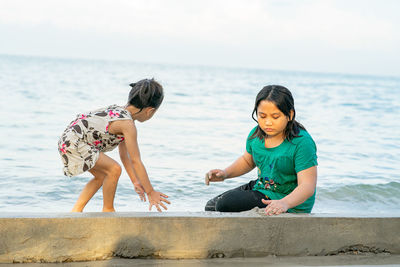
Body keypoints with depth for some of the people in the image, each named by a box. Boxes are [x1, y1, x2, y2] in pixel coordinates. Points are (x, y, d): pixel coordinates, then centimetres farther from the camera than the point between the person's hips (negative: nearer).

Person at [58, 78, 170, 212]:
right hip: (74, 144, -11)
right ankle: (108, 209, 4)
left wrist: (135, 182, 21)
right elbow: (136, 161, -17)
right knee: (114, 169, -14)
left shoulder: (119, 111, 11)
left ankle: (76, 210, 25)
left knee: (102, 175, 24)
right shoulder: (128, 125, -19)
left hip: (68, 140, 11)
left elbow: (124, 155, 17)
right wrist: (150, 192, -10)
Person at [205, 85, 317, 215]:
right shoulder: (256, 134, -1)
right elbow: (247, 161, 21)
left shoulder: (302, 142, -23)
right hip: (261, 189, 8)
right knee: (211, 206, 9)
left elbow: (308, 186, -29)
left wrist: (284, 203, -48)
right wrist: (225, 173, 3)